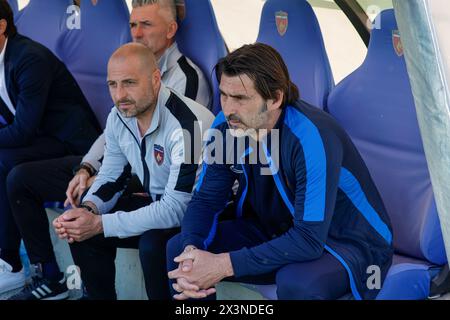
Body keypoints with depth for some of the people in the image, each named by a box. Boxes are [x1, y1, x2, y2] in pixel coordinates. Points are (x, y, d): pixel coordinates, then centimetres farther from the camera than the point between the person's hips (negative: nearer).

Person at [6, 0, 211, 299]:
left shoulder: (187, 78, -14)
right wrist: (86, 169, -4)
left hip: (148, 180, -9)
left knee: (86, 203, -35)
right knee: (22, 178, 4)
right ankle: (49, 276, 11)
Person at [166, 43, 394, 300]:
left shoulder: (311, 138, -32)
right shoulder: (228, 126, -11)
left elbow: (310, 240, -33)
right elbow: (206, 199, -2)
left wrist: (225, 264, -35)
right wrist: (191, 251, -24)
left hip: (347, 243, -6)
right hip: (276, 232, 6)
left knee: (296, 282, -38)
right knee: (179, 248, -8)